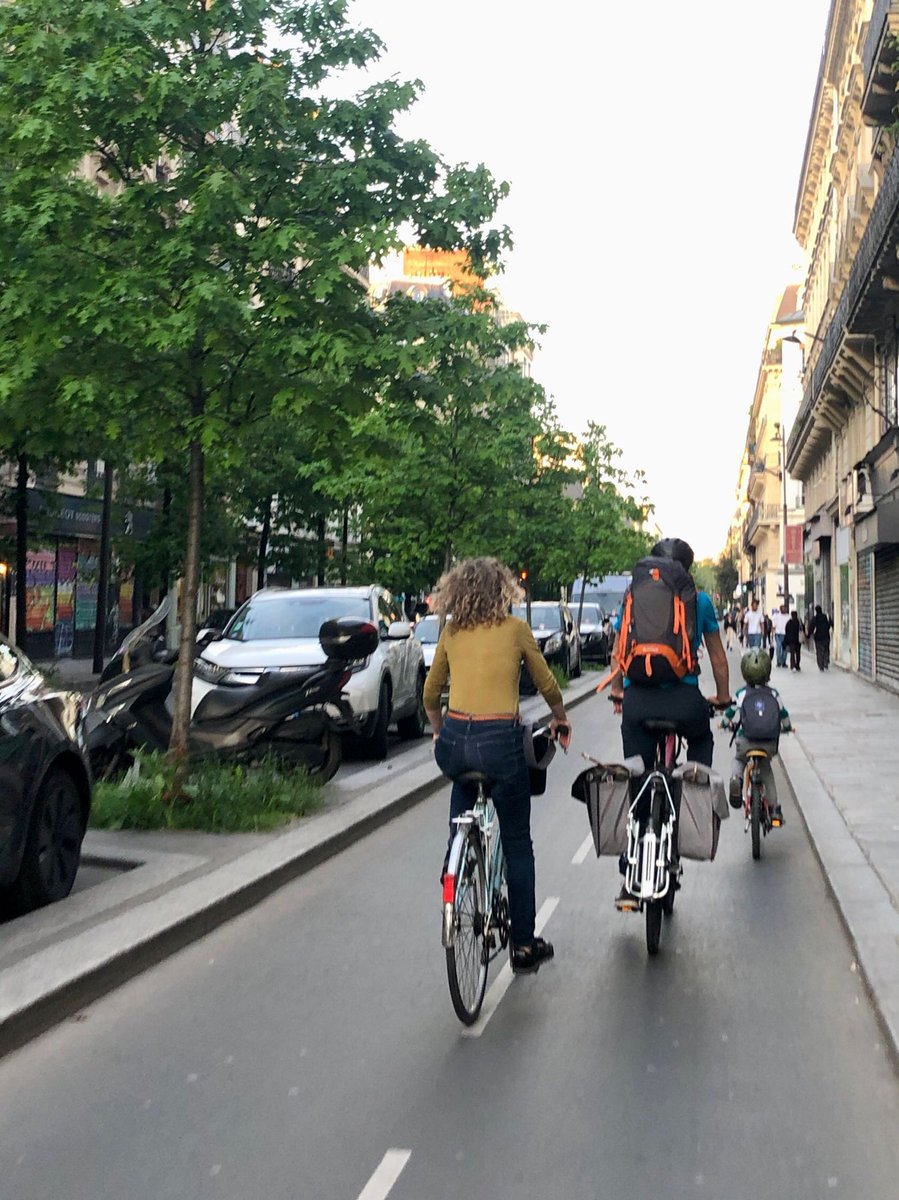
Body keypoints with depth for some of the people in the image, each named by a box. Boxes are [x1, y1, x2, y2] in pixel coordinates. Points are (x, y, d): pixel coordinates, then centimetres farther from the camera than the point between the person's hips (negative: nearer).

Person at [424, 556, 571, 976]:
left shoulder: (451, 632, 8)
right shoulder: (516, 628, 1)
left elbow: (430, 696, 15)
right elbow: (547, 685, 10)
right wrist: (561, 719, 29)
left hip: (454, 740, 3)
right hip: (500, 741, -3)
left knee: (464, 784, 39)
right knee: (517, 844, 11)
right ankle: (524, 945, 18)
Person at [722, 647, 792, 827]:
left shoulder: (741, 694, 0)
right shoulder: (773, 694, 4)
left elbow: (730, 716, 7)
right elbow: (784, 717, 12)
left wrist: (726, 724, 29)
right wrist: (786, 728, 33)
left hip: (746, 741, -1)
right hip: (769, 743, 1)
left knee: (738, 760, 28)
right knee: (766, 771, 24)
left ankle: (736, 778, -6)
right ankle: (774, 810, 20)